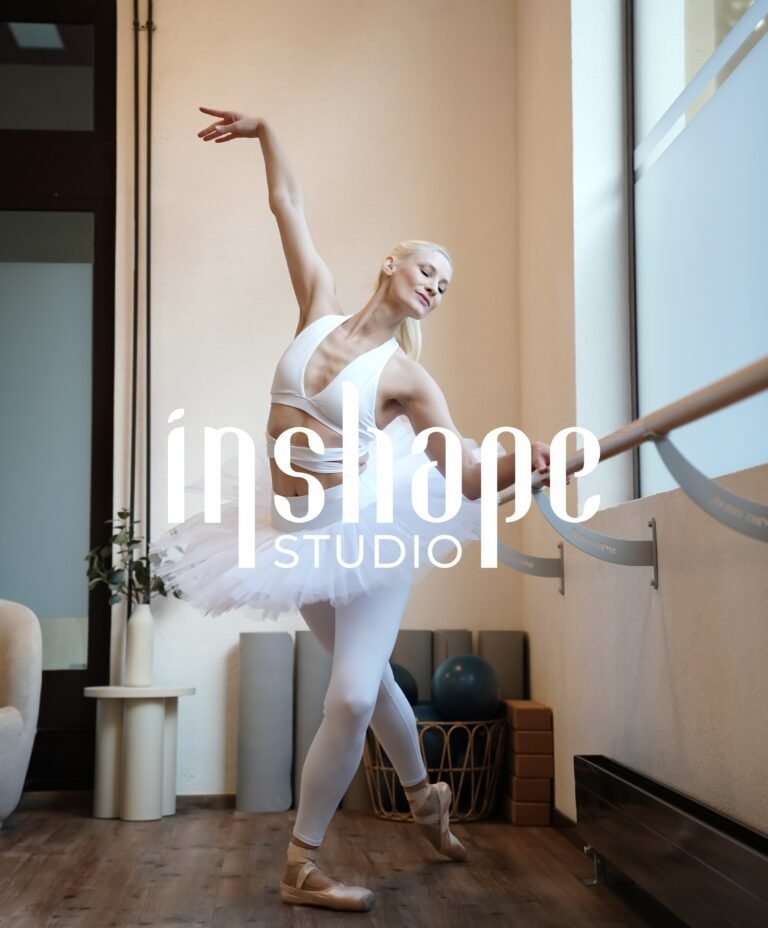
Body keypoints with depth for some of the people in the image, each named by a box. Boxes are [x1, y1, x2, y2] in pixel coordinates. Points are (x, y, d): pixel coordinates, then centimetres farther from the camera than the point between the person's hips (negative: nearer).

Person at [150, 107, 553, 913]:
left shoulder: (406, 377, -11)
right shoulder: (321, 305, -2)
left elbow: (468, 476, -18)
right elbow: (289, 206, 8)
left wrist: (523, 464, -37)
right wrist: (265, 132, 11)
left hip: (364, 525, -3)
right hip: (299, 529, 4)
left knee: (352, 695, -9)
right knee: (367, 680, 16)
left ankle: (301, 860, 7)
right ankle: (423, 792, 39)